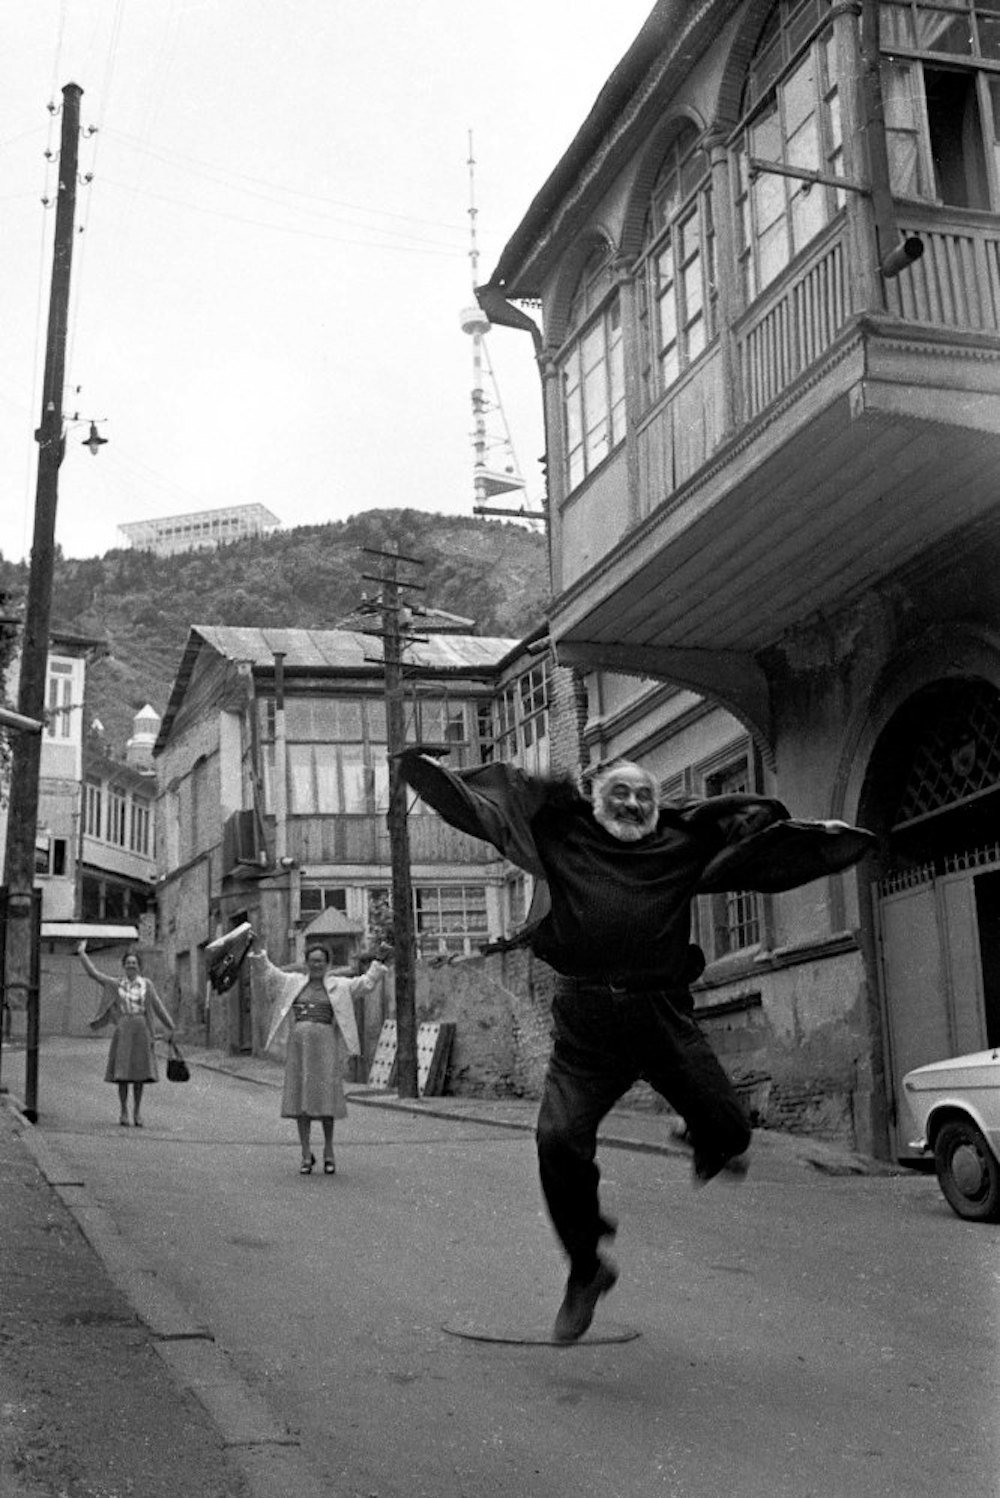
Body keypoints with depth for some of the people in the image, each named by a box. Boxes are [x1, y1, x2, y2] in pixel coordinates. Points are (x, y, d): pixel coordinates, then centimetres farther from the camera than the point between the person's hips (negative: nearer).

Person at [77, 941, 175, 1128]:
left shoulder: (146, 984, 7)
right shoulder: (115, 984, 8)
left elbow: (158, 1006, 7)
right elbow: (93, 973, 9)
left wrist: (169, 1027, 4)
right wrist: (82, 954, 8)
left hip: (141, 1030, 0)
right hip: (123, 1029, 0)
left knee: (140, 1071, 1)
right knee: (122, 1071, -1)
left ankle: (137, 1110, 10)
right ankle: (123, 1111, 7)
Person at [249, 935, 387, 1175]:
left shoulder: (338, 986, 10)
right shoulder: (294, 982, 13)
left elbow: (365, 983, 9)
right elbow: (267, 972, 14)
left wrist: (379, 964, -1)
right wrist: (258, 950, 4)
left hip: (325, 1047, -1)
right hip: (298, 1047, 2)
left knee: (326, 1100, -2)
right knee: (300, 1100, 1)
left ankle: (328, 1152, 12)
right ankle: (306, 1155, 9)